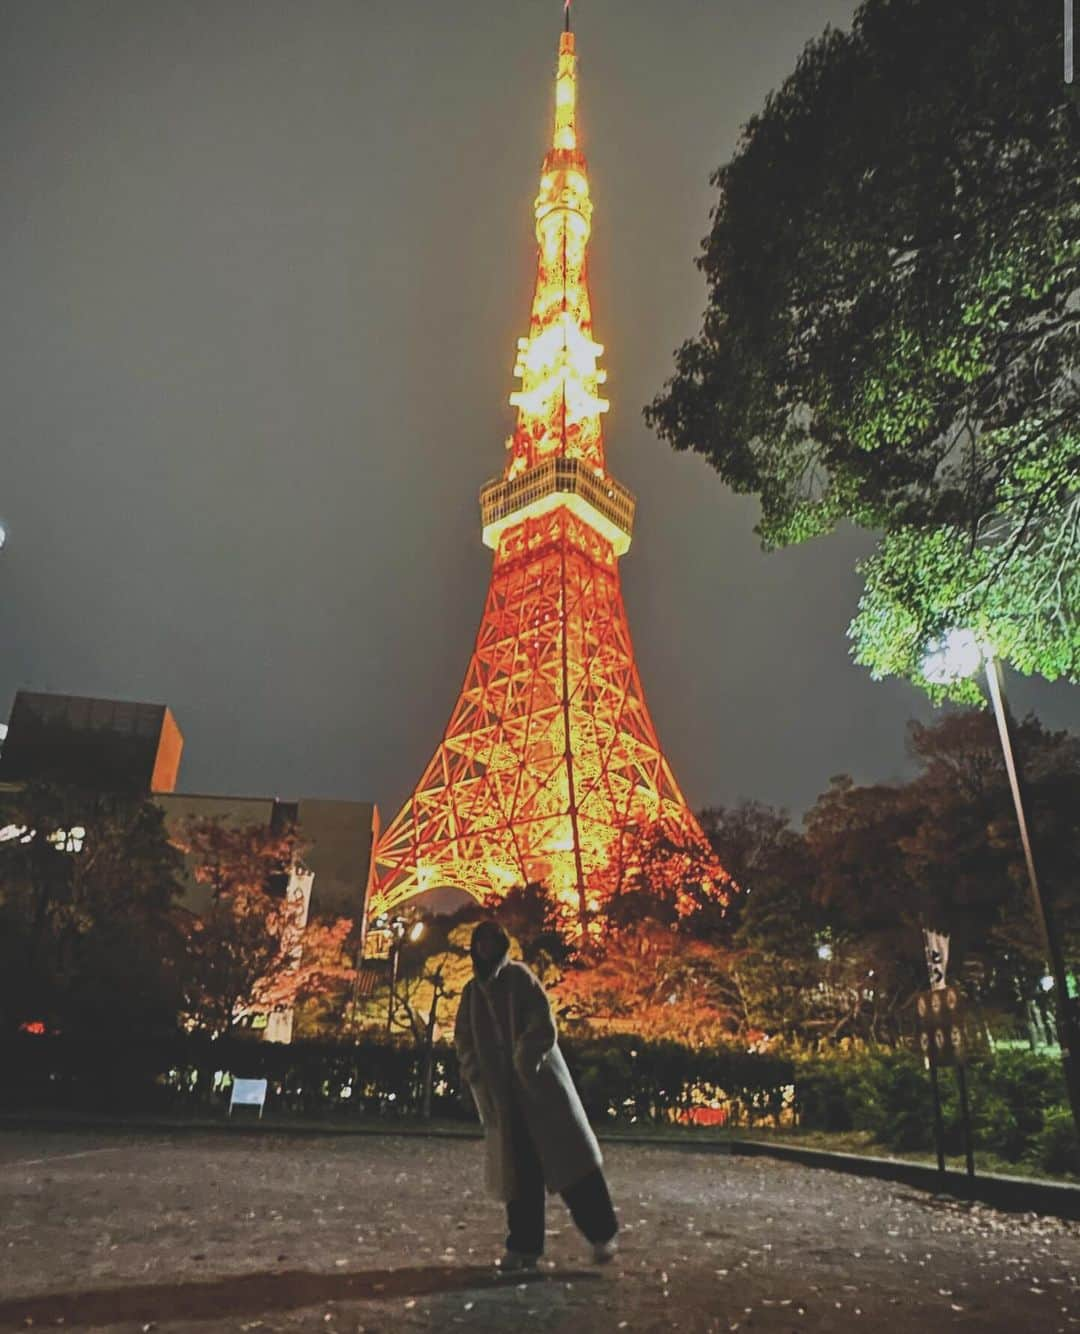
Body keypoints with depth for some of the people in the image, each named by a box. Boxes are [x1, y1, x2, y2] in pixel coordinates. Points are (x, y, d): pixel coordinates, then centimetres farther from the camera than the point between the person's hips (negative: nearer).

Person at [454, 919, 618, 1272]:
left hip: (537, 1079, -4)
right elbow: (463, 1039, 11)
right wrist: (477, 1076, -3)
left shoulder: (520, 977, -4)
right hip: (500, 1090, 4)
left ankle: (601, 1233, 5)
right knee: (517, 1166, 4)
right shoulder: (471, 991, 10)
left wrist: (525, 1063, -17)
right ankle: (524, 1245, 11)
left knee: (568, 1150, -4)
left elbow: (544, 1024, -10)